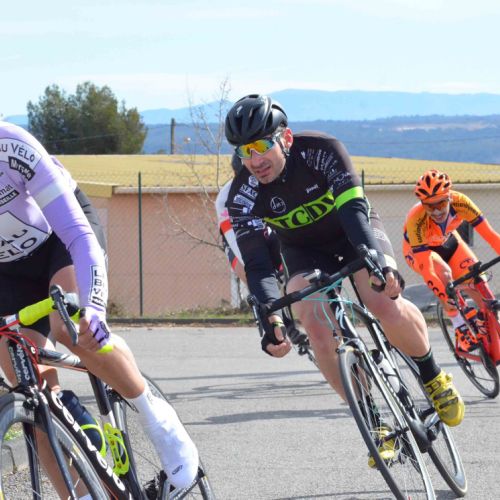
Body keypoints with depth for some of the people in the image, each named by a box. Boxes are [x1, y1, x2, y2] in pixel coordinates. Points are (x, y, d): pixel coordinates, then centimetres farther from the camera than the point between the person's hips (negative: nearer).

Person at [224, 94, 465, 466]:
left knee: (384, 302, -30)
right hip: (304, 251, 2)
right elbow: (257, 263, -28)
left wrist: (376, 260, -54)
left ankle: (433, 376, -3)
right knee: (317, 326, -26)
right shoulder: (243, 195, -23)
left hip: (353, 235, -2)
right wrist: (269, 315, -45)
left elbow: (353, 209, -38)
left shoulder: (321, 151, -29)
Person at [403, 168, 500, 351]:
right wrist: (445, 298, -50)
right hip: (418, 250, -3)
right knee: (444, 272, -32)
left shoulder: (460, 202, -34)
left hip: (447, 241, 3)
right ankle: (461, 331, -23)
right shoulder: (416, 220, -40)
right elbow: (426, 269, -40)